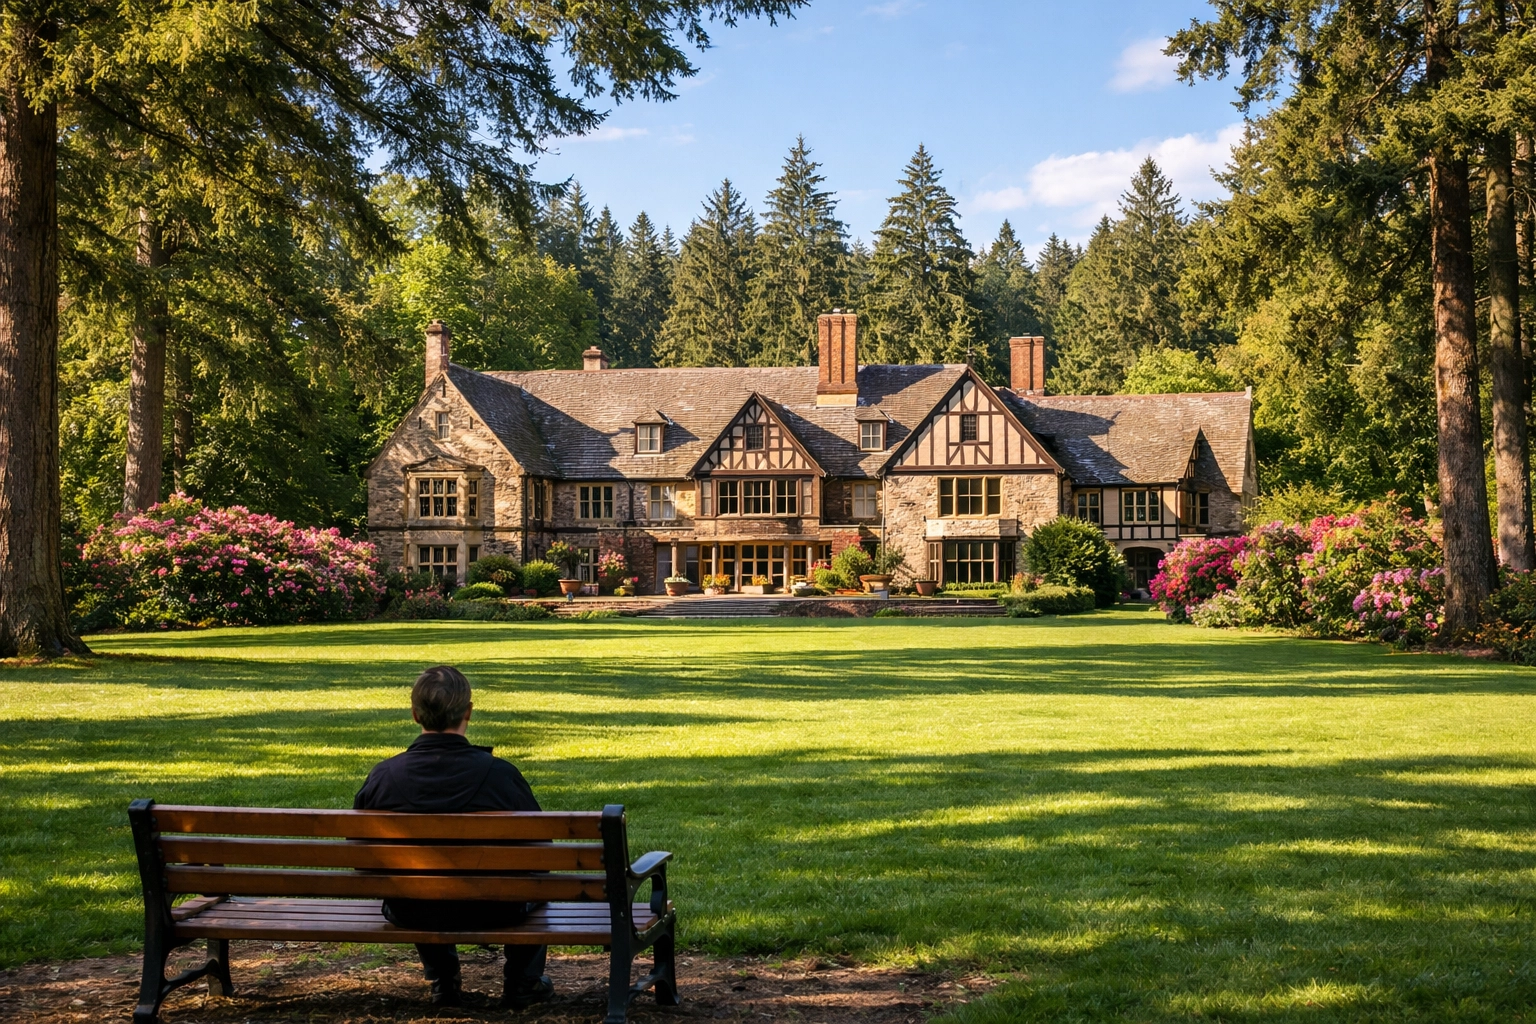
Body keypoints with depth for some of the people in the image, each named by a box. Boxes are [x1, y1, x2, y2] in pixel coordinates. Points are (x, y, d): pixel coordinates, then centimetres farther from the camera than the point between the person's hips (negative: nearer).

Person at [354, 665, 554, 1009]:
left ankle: (443, 981, 45)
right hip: (493, 911, -2)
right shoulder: (500, 773, -23)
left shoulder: (382, 776, -19)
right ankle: (522, 983, 36)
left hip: (410, 915, 2)